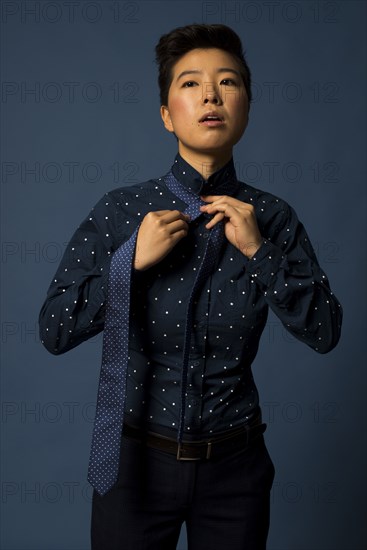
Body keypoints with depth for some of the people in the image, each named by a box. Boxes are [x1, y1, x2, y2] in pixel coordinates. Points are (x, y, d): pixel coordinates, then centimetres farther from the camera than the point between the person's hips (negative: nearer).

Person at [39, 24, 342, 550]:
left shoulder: (273, 218, -5)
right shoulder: (120, 209, -9)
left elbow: (324, 332, -6)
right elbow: (55, 330, -8)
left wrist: (260, 251, -17)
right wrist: (131, 260, -20)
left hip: (235, 467, 1)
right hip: (135, 463, -1)